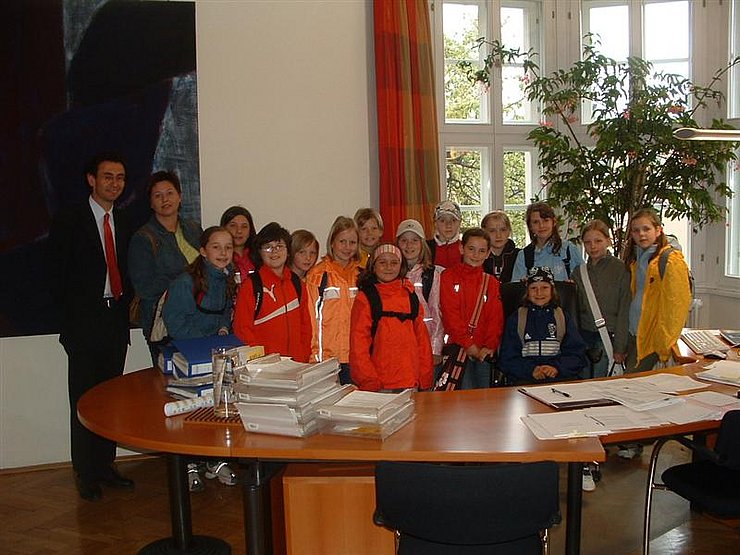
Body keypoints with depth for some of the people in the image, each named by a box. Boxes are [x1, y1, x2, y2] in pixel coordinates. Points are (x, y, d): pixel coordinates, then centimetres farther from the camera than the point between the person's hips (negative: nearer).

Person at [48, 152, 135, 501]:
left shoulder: (123, 224, 14)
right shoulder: (68, 220, -3)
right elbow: (58, 273, -5)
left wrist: (125, 306, 1)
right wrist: (71, 317, -7)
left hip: (116, 321, 5)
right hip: (84, 324, -5)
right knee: (84, 400, 0)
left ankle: (105, 466, 21)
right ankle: (86, 475, 10)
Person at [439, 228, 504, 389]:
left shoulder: (491, 283, 14)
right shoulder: (448, 276, 2)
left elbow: (496, 318, 6)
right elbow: (450, 315, -5)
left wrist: (490, 346, -9)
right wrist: (469, 345, -12)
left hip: (484, 351, 4)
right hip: (458, 348, -4)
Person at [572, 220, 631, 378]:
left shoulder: (621, 269, -4)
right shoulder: (579, 272, 9)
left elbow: (624, 311, -7)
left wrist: (619, 347, -9)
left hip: (609, 336, -4)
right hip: (584, 336, 4)